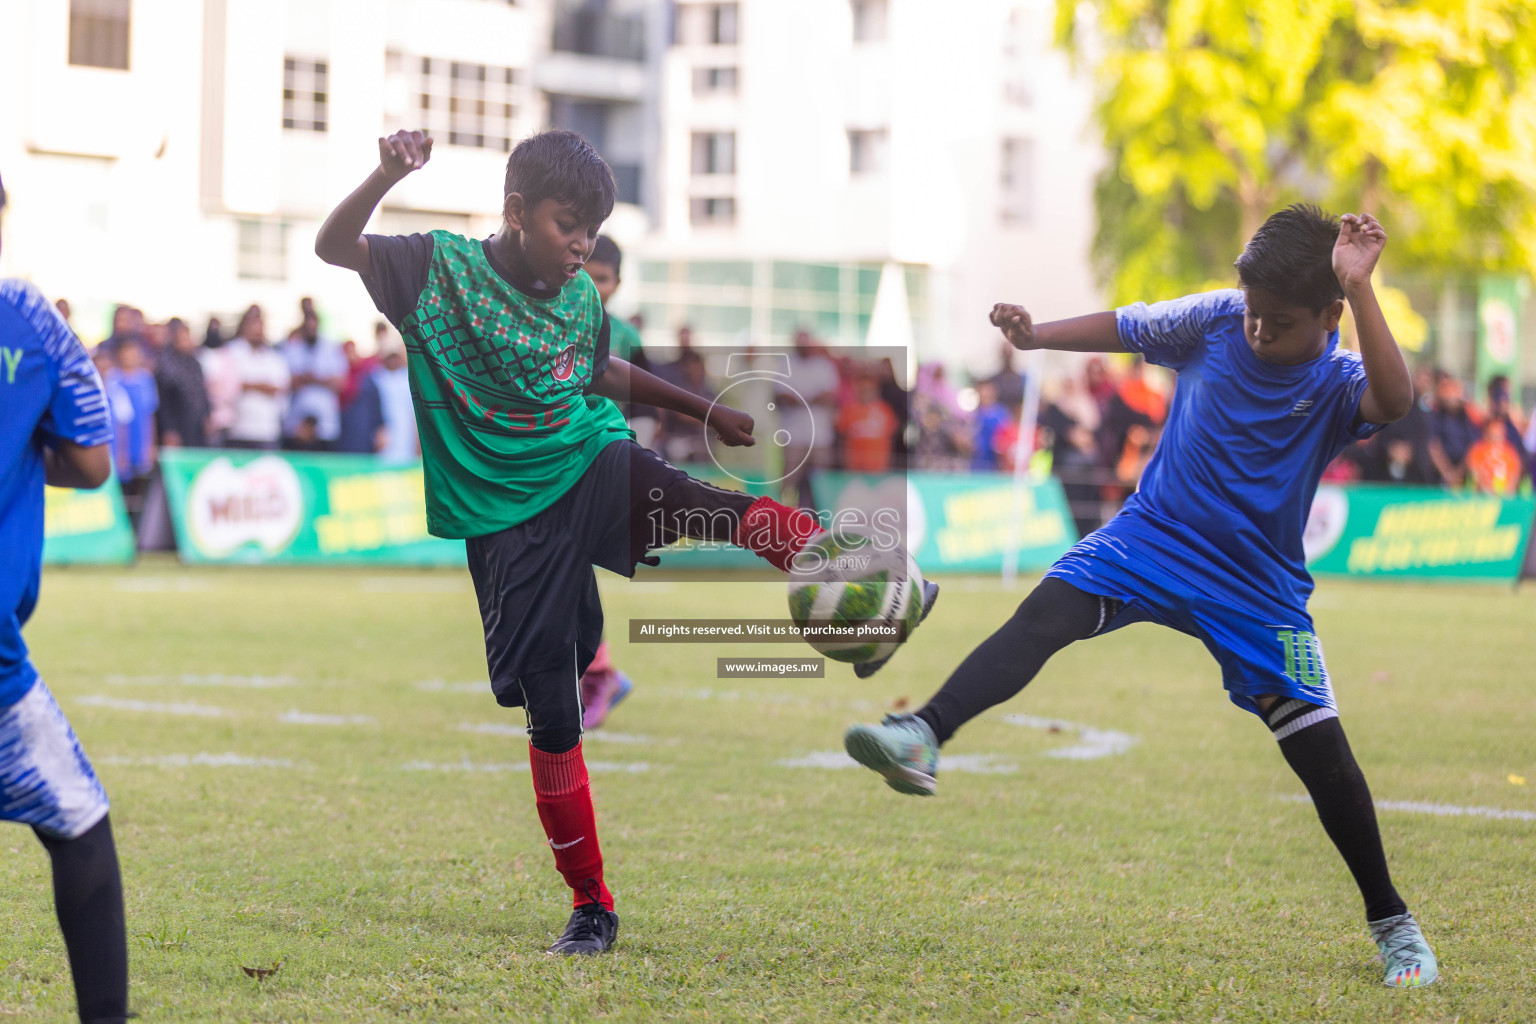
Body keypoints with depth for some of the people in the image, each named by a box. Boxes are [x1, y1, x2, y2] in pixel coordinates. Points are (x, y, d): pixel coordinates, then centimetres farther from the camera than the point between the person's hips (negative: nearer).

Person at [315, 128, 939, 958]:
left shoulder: (579, 296, 6)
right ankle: (590, 908, 12)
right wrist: (388, 175, -31)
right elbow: (332, 248, -15)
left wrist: (704, 409, 30)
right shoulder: (441, 269, -7)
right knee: (550, 717, -1)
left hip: (595, 469, 3)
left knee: (725, 509, -31)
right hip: (513, 521, -3)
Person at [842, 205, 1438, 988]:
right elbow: (1125, 329, 10)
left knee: (1320, 747, -6)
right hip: (1154, 536, 2)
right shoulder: (1212, 321, -6)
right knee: (1045, 613, -26)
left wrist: (1359, 289, -43)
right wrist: (1035, 336, 0)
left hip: (1259, 586, -2)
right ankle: (922, 739, -42)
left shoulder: (1338, 382, -14)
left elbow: (1393, 400, -37)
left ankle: (1391, 923, 10)